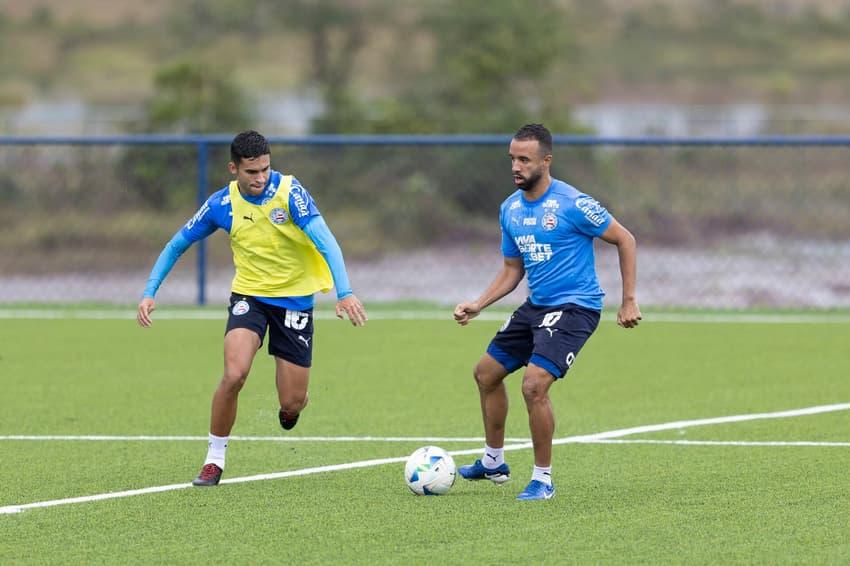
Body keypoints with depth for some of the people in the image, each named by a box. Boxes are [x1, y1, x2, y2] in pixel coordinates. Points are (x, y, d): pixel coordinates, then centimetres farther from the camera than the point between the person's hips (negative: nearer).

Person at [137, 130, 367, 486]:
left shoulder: (288, 192, -18)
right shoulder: (222, 204, -9)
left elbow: (324, 240, -28)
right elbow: (177, 245, 5)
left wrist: (344, 293, -41)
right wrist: (150, 293, -4)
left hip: (294, 299, -1)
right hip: (249, 296, 1)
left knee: (292, 404, 0)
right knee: (234, 374, -25)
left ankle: (290, 405, 42)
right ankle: (214, 459, -6)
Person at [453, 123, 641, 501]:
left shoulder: (572, 204, -17)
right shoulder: (510, 209, 5)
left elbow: (625, 240, -9)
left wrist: (629, 300, -10)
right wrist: (477, 306, 3)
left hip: (574, 307, -8)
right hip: (536, 306, 8)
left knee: (534, 384, -22)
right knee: (486, 373, 15)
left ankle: (543, 479, -7)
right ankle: (493, 463, 34)